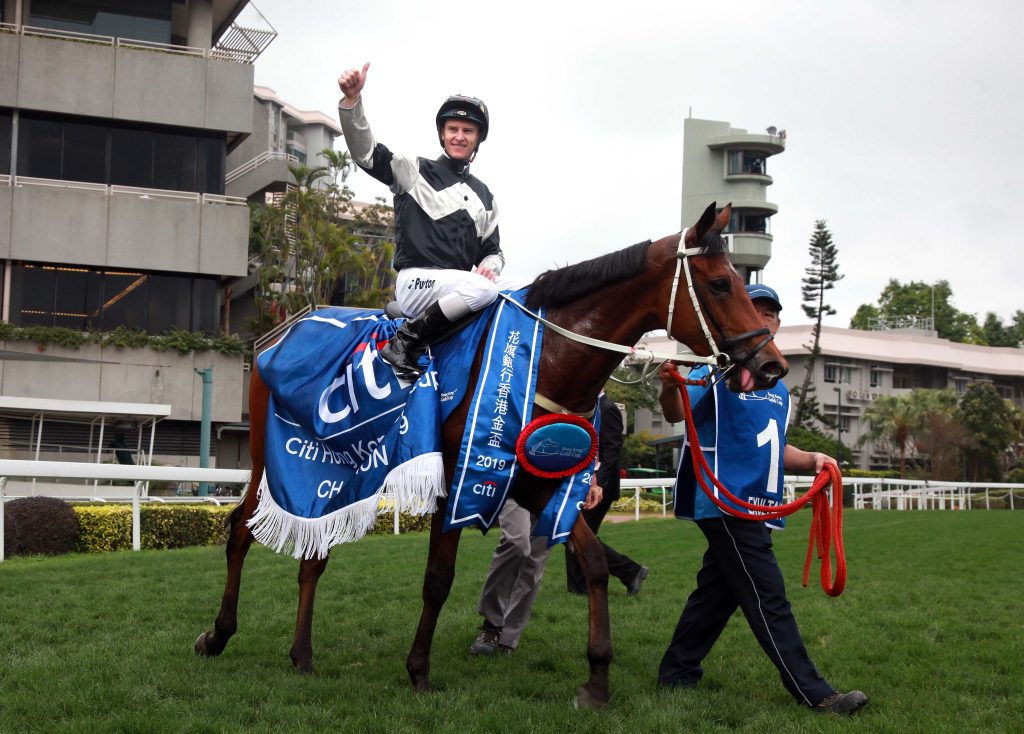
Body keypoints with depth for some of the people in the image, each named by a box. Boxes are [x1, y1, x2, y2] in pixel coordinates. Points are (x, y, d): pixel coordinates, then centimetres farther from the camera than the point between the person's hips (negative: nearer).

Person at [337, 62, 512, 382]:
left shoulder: (484, 196, 23)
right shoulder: (416, 172, 7)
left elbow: (492, 249, 25)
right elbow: (366, 153, -6)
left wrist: (489, 266, -1)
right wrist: (351, 100, -22)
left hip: (460, 287, 6)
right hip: (417, 282, -6)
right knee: (482, 290, -33)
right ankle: (404, 343, -22)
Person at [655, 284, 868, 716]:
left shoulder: (778, 388, 19)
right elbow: (678, 413, -17)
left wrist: (812, 460, 6)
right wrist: (670, 386, -40)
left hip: (756, 508, 8)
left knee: (718, 591, 13)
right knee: (768, 599, -7)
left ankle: (677, 673, 23)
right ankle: (812, 693, -6)